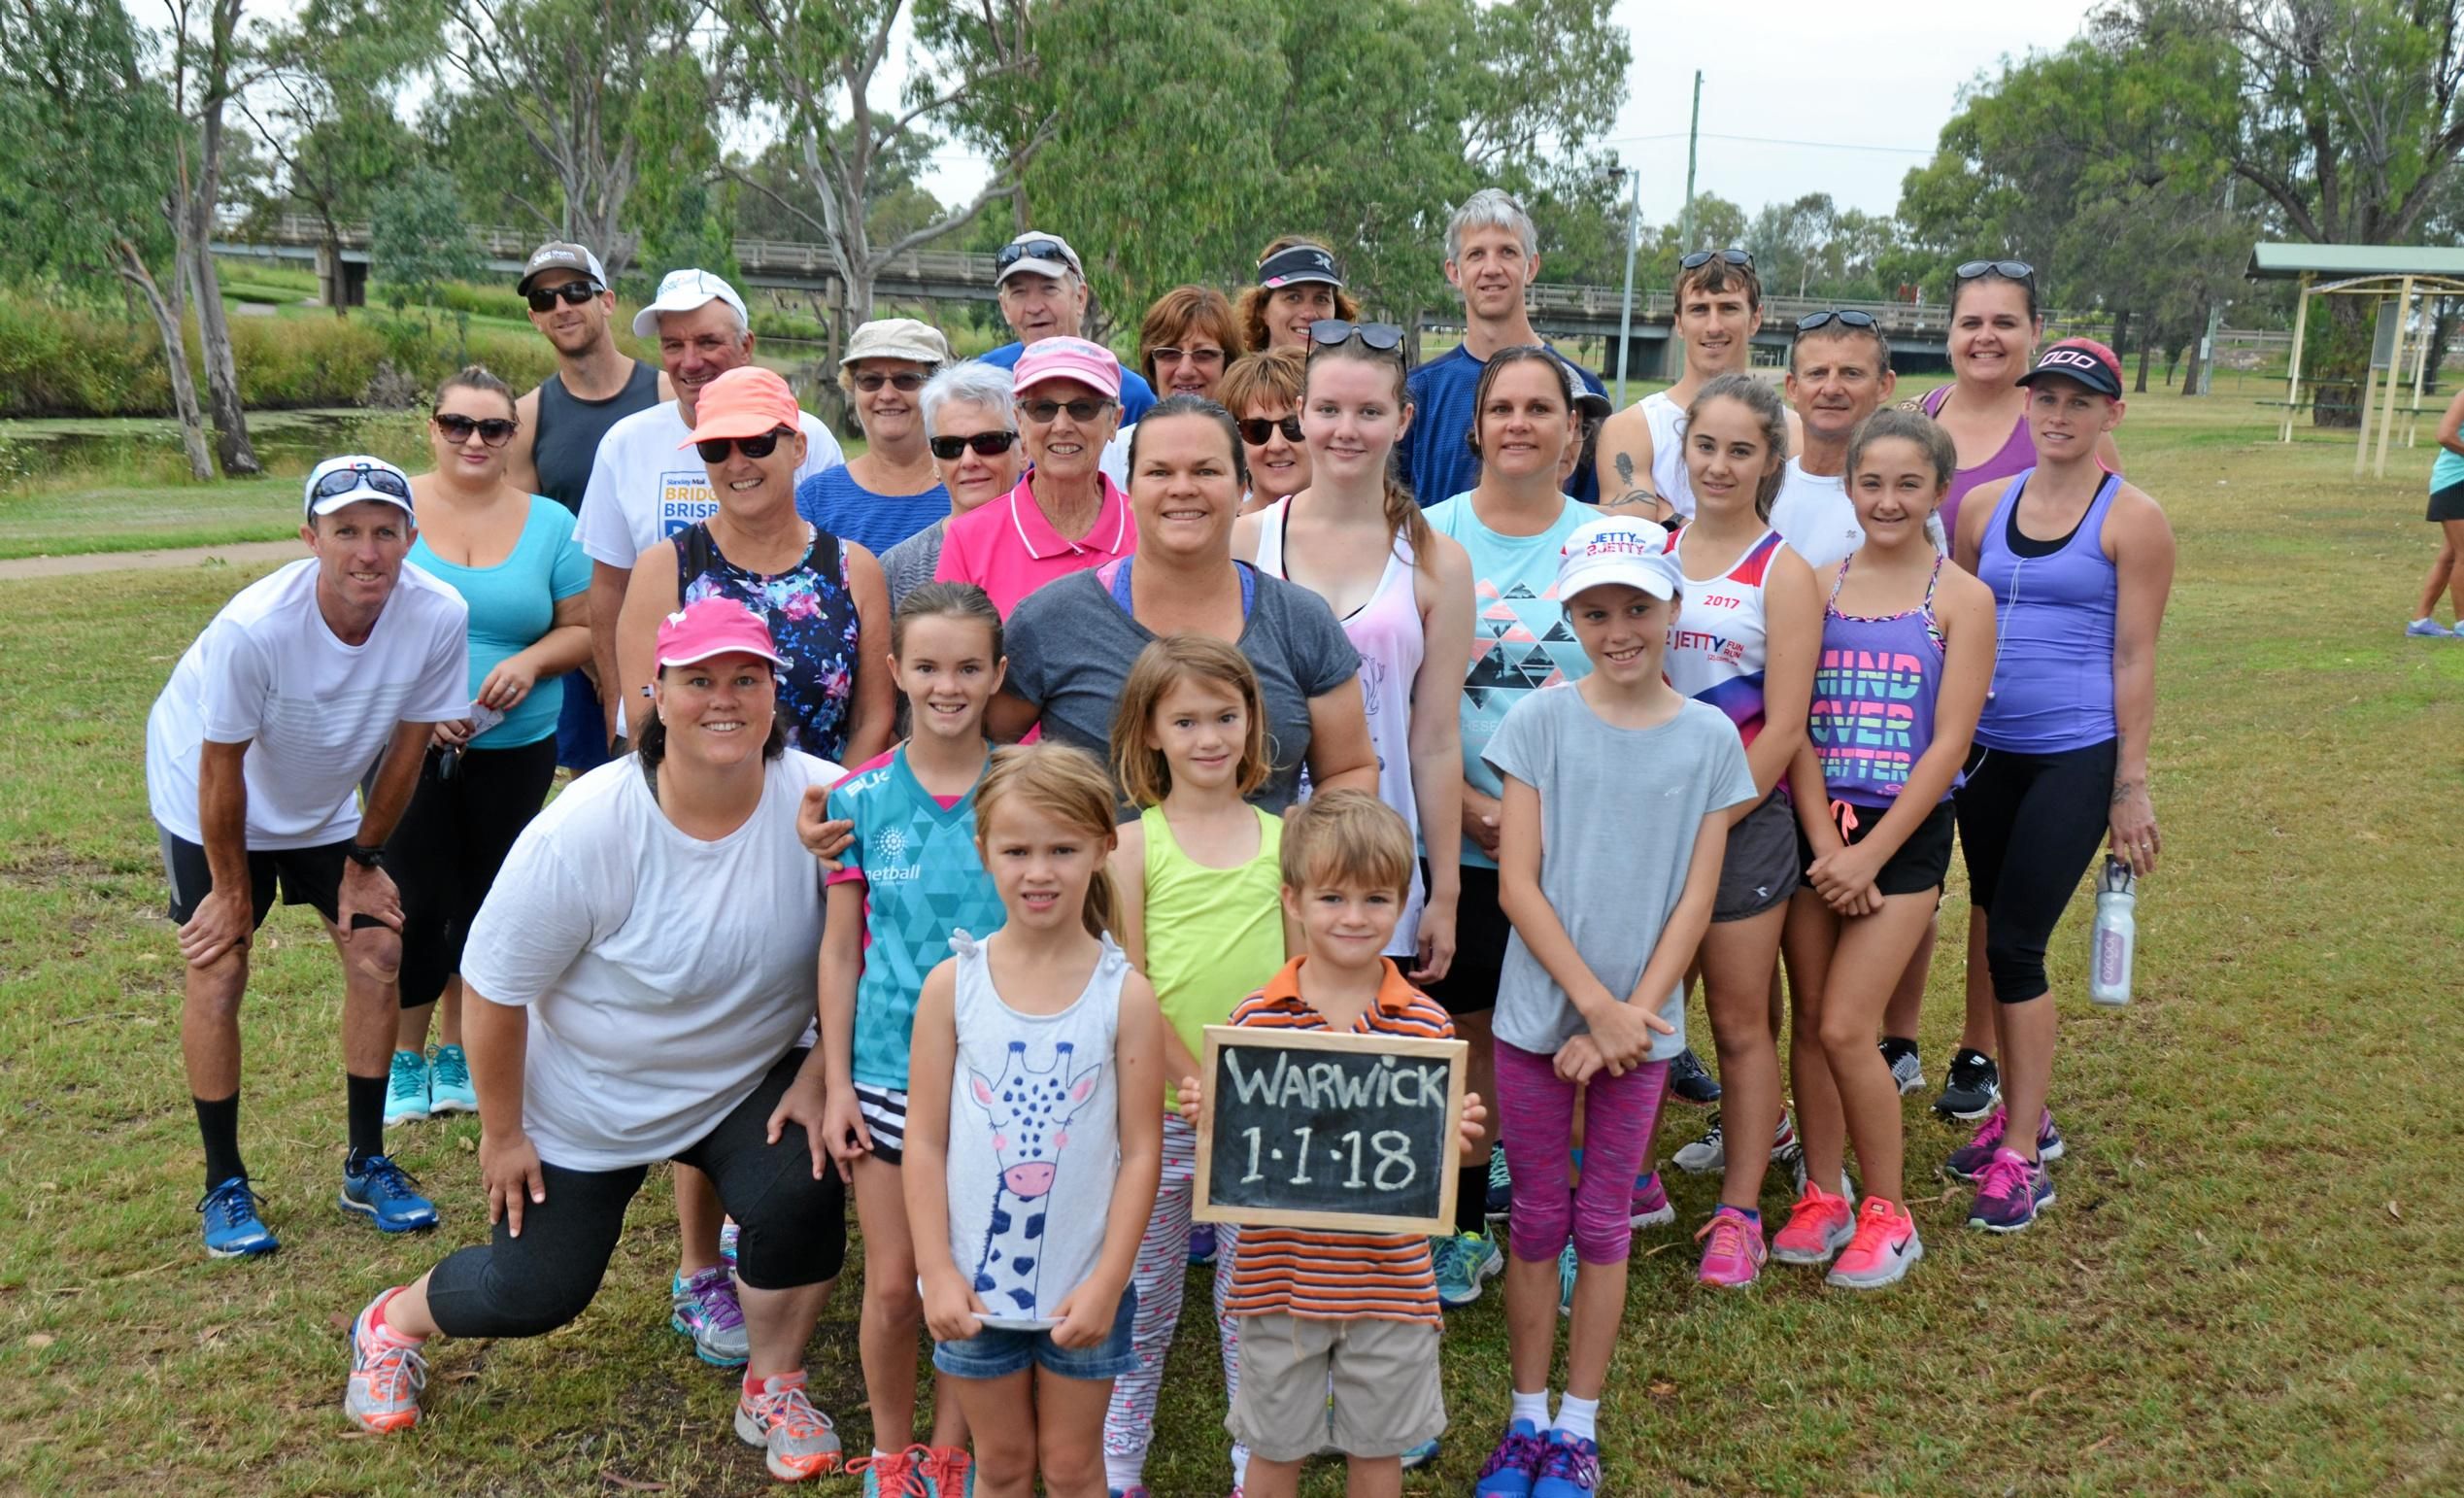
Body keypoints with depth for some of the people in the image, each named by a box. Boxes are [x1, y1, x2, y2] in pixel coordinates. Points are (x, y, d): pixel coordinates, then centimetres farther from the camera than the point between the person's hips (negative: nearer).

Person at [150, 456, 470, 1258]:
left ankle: (367, 1165, 13)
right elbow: (221, 767, -23)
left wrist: (364, 860, -2)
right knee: (218, 973, -7)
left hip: (325, 804, 4)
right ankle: (224, 1185, 10)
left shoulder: (439, 618, -27)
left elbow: (406, 747, -11)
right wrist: (232, 891, -12)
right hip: (208, 801, -3)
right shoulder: (254, 627, -36)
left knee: (378, 954, -2)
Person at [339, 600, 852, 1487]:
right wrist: (501, 1132, -8)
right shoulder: (584, 833, -28)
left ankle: (774, 1387, 4)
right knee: (533, 1294, 10)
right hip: (585, 1102, -1)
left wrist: (817, 1079, -12)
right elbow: (493, 988, -17)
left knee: (803, 1192, -25)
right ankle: (393, 1322, 46)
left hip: (747, 1083, 2)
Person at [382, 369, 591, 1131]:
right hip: (407, 744, -2)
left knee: (485, 899, 12)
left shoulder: (550, 524, 2)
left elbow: (582, 629, 5)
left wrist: (530, 661, -15)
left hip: (515, 747, 2)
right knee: (419, 900, -2)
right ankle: (404, 1059, 18)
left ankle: (459, 1053, 29)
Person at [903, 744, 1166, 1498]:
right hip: (977, 1283, 1)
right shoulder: (952, 985, -7)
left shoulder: (1125, 994, -10)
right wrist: (937, 1272, -8)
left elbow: (1140, 1151, -8)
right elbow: (925, 1140, -4)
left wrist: (1107, 1282, -11)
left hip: (1082, 1286, -1)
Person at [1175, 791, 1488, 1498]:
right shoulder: (1257, 1017, -8)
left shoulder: (1426, 1023, -6)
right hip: (1281, 1274, 0)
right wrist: (1206, 1114, -21)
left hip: (1388, 1275, 1)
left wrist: (1457, 1137, -20)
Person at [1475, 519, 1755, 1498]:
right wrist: (1596, 1006, -14)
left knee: (1602, 1224, 12)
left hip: (1642, 1025, 1)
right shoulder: (1540, 721, -6)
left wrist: (1633, 1017, -12)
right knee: (1536, 1219, 11)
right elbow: (1517, 885, -9)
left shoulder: (1709, 738, -2)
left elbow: (1694, 902, -3)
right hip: (1538, 1012, 0)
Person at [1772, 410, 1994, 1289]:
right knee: (1809, 1025, 7)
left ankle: (1887, 1214, 13)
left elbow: (1948, 743, -8)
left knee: (1845, 1029, -6)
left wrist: (1868, 855, -12)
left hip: (1905, 836, -3)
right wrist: (1823, 844, -10)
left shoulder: (1961, 599, -3)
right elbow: (1796, 724, 0)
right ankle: (1821, 1197, 24)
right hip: (1814, 829, 3)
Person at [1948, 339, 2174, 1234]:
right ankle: (2022, 1110, 29)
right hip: (1986, 752, 5)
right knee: (1992, 933, 12)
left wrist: (2131, 787, -7)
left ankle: (2023, 1154, 6)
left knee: (2015, 943, -7)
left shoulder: (2132, 520, -5)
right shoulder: (1984, 506, 7)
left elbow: (2135, 660, -6)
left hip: (2075, 758, -5)